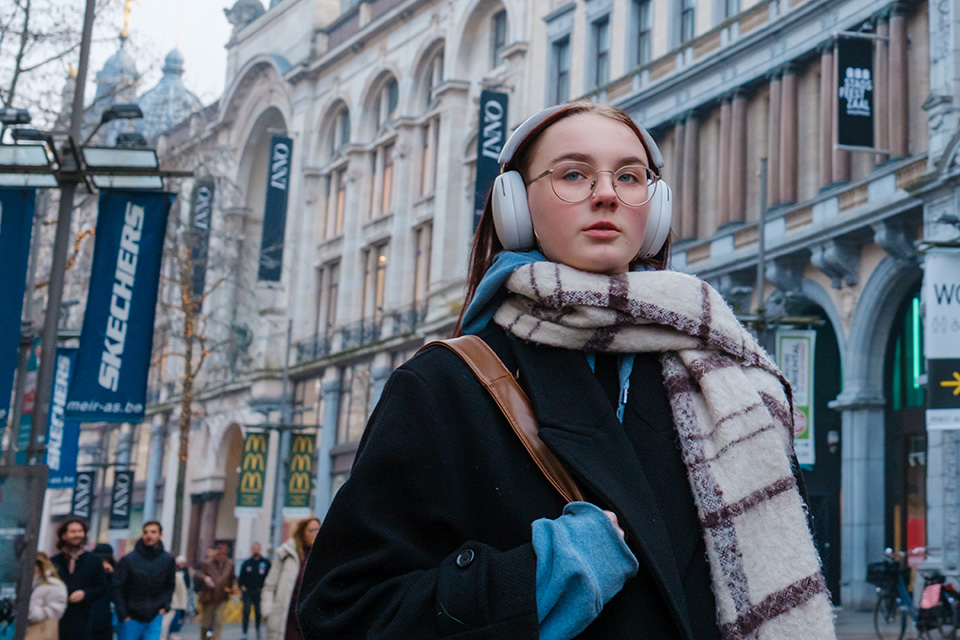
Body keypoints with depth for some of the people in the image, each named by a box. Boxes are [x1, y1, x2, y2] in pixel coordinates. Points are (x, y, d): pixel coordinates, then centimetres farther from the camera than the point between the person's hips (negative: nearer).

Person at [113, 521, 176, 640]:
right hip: (131, 618, -2)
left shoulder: (168, 560, 1)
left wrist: (164, 606, 1)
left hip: (155, 617, 2)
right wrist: (124, 615, -8)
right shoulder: (128, 559, -8)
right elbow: (118, 589, -4)